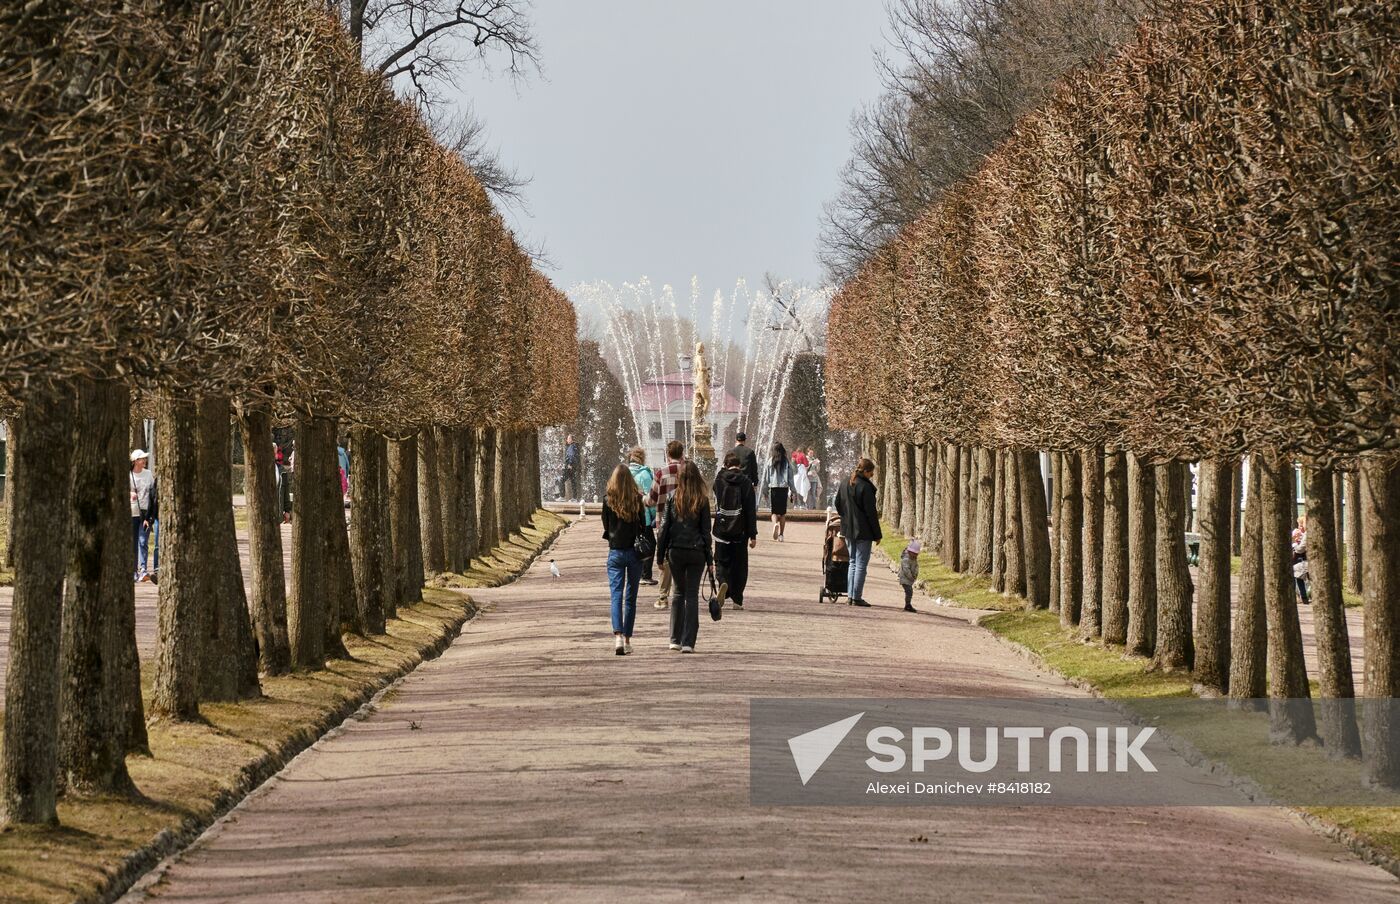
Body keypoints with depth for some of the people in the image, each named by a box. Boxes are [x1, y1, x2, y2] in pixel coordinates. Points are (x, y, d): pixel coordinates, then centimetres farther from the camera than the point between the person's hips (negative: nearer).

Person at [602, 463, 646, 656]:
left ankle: (618, 635, -23)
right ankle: (627, 639, 13)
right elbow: (643, 526, 1)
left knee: (616, 595, -4)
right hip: (635, 552, 1)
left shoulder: (608, 500, -6)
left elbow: (606, 526, 4)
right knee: (631, 597, 9)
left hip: (615, 552, -1)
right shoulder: (637, 500, -5)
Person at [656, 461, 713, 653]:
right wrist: (709, 558, 5)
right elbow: (706, 530, -1)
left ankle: (675, 639, 15)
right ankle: (688, 642, -1)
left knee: (678, 593, 15)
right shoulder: (702, 501, -4)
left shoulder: (673, 498, -4)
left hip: (676, 551, 1)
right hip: (696, 552, -1)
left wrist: (660, 553, 6)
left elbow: (664, 527, -2)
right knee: (692, 595, 4)